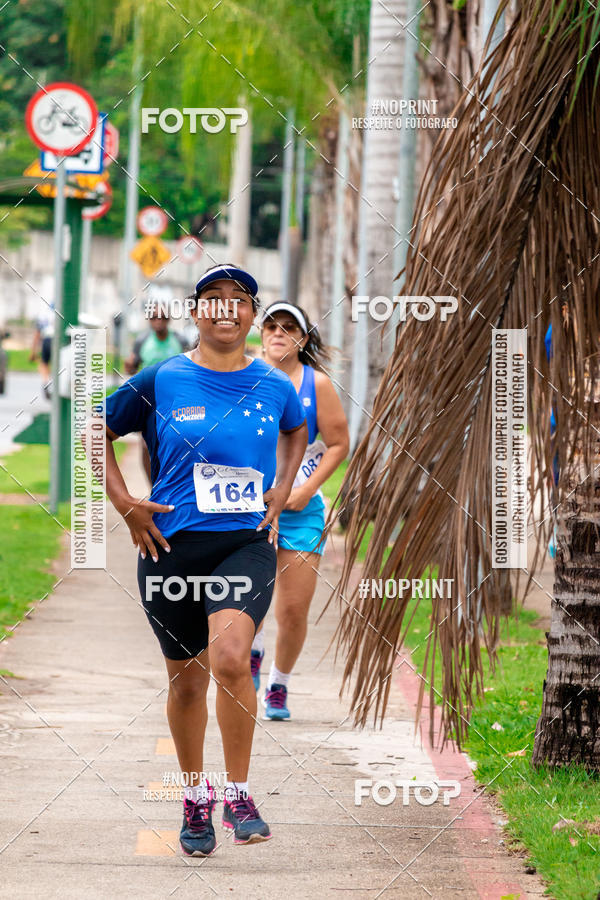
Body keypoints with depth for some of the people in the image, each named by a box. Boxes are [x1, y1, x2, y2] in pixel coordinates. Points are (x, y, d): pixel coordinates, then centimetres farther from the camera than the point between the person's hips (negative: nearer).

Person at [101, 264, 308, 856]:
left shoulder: (274, 386, 5)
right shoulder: (161, 381, -2)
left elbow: (297, 431, 28)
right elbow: (95, 431, 9)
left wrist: (280, 492, 14)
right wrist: (125, 506, 2)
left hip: (246, 543, 0)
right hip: (172, 544, 0)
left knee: (230, 658, -23)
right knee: (187, 675, 10)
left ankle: (238, 794, -9)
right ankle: (196, 800, 29)